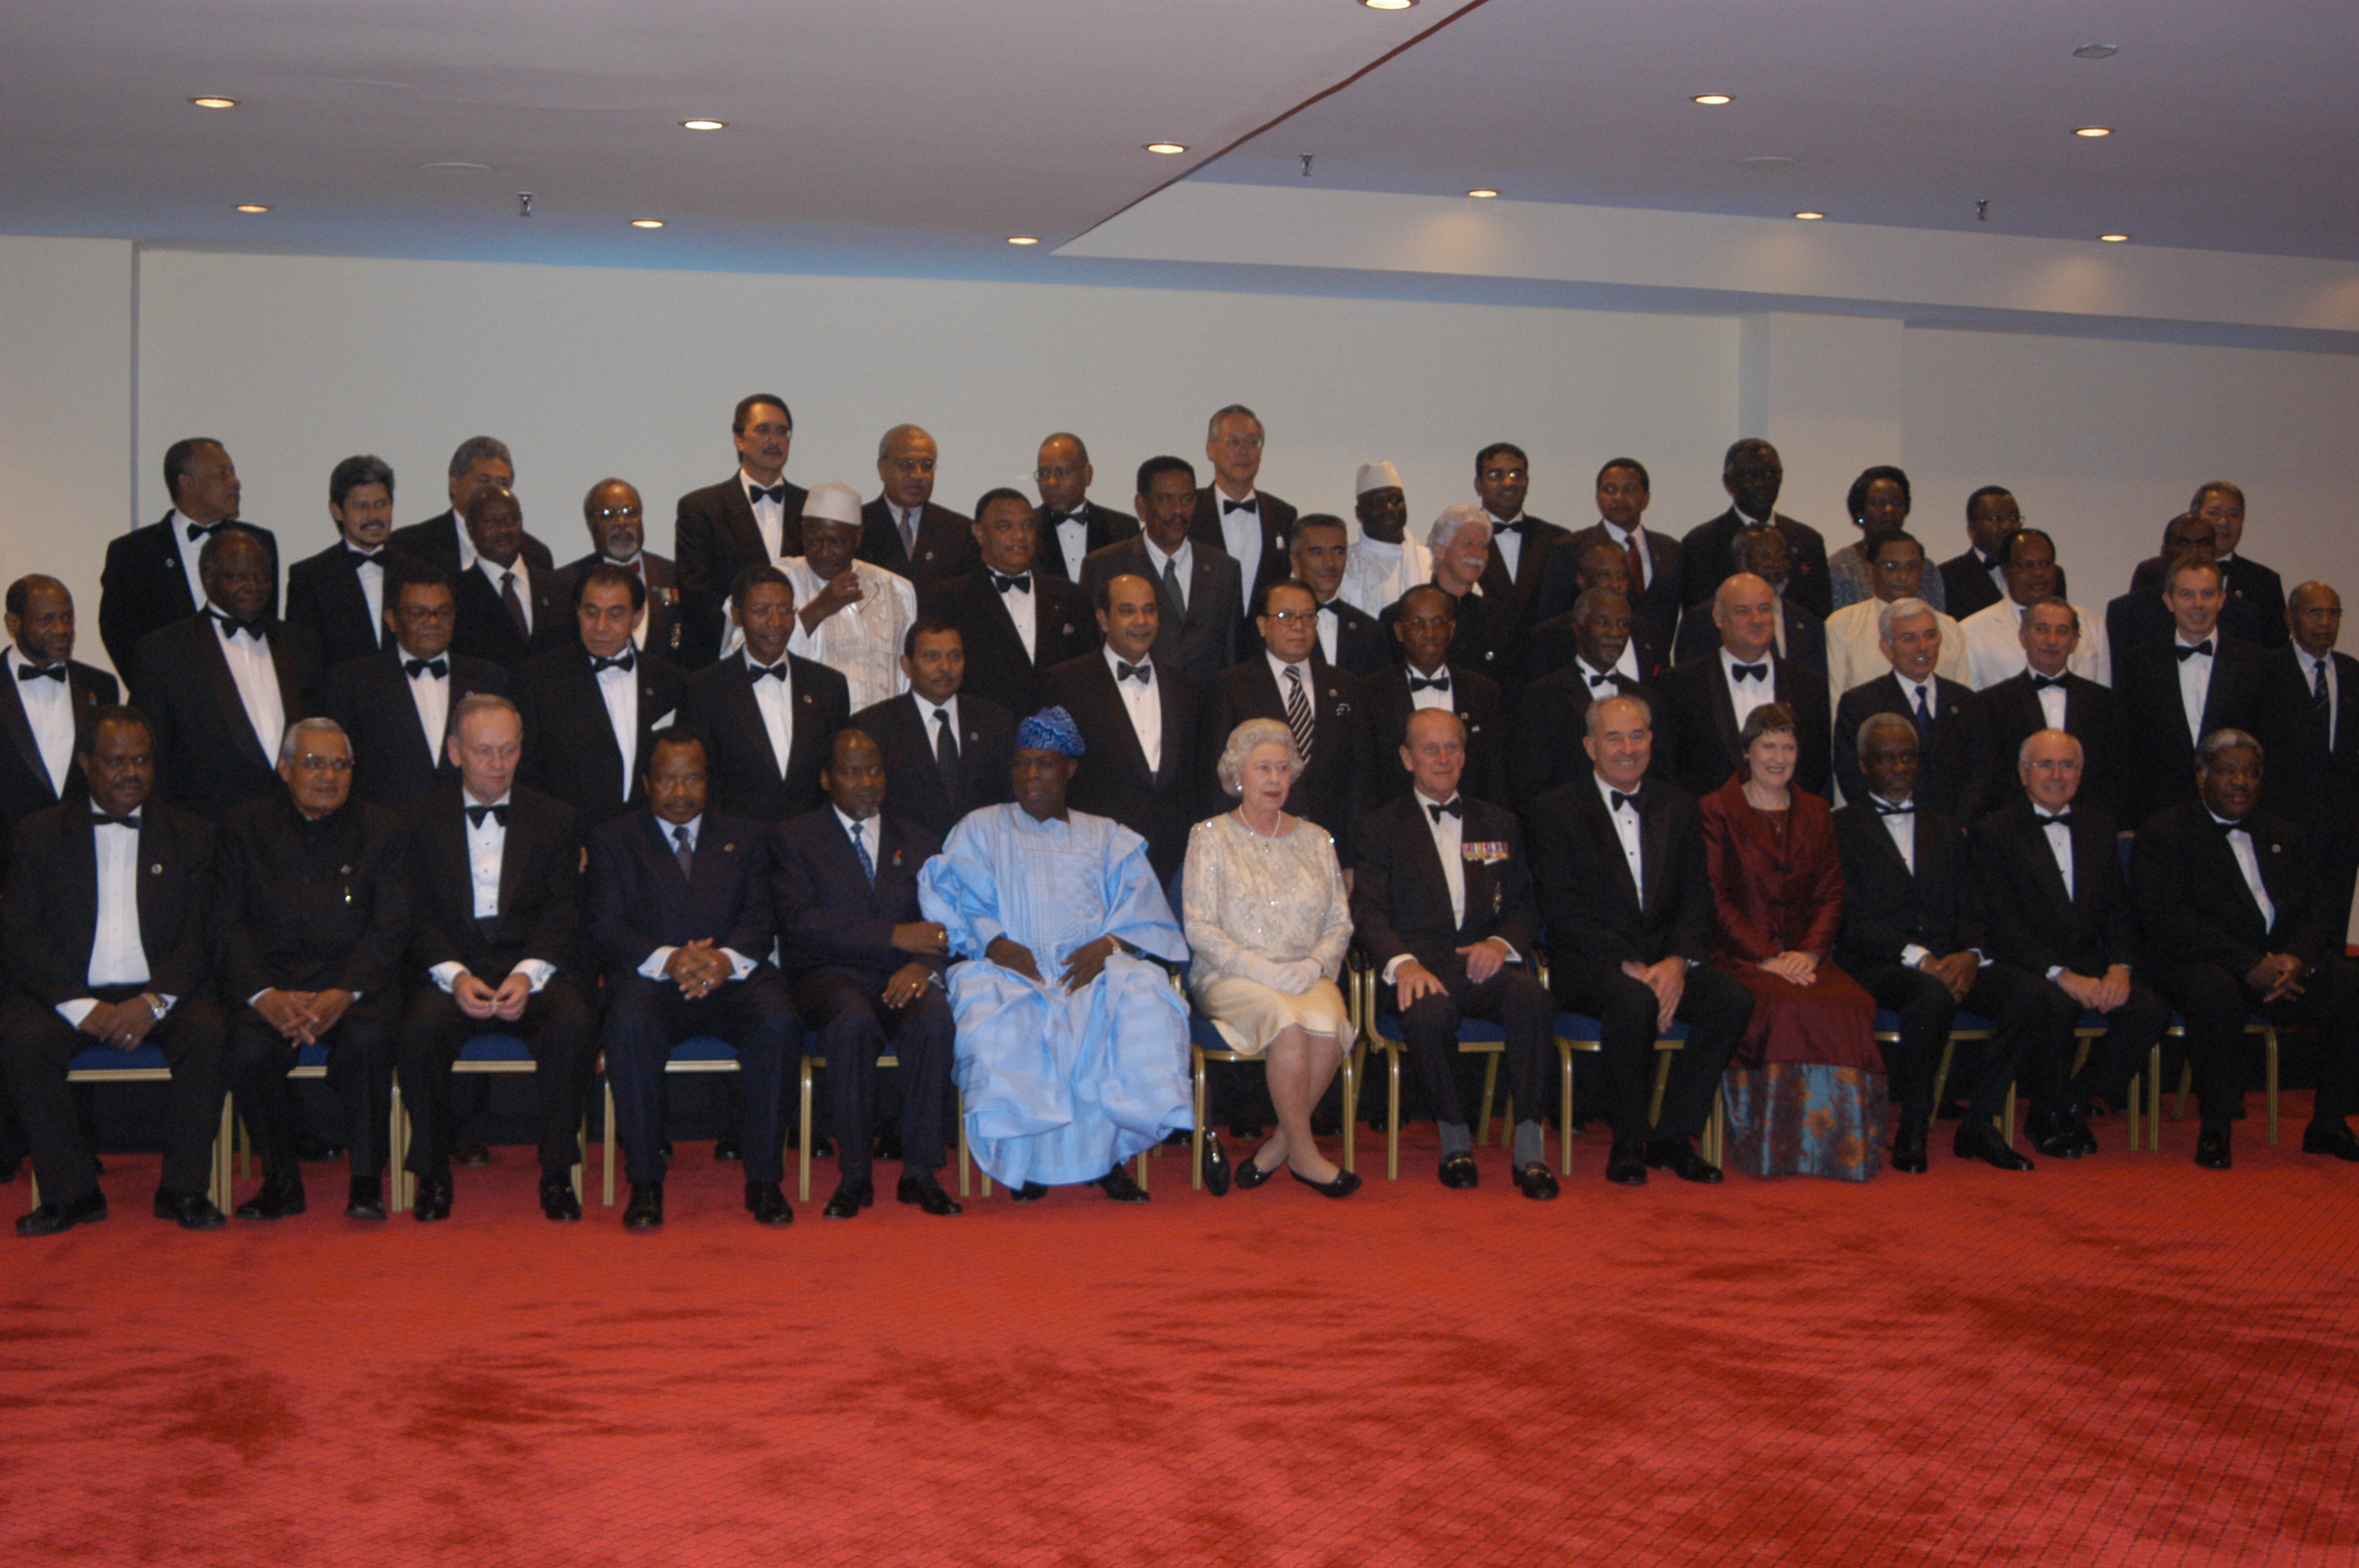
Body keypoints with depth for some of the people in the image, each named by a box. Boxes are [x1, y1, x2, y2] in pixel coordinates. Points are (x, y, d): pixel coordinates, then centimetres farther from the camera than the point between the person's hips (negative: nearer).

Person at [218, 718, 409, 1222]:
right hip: (270, 979, 1)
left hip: (354, 979, -1)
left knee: (367, 1039, -33)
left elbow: (391, 927, 1)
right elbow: (227, 924, 3)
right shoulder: (244, 828, 12)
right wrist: (264, 996, -15)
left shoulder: (381, 830, 11)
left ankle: (366, 1181, -15)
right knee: (250, 1048, -30)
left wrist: (342, 994, -16)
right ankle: (282, 1178, -7)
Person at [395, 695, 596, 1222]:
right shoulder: (422, 818, 12)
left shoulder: (554, 818, 13)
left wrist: (527, 975, -14)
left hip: (533, 967, 0)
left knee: (574, 1023, -32)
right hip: (450, 969, 0)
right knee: (419, 1029, -33)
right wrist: (455, 976, -14)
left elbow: (563, 915, 5)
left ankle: (557, 1174, -18)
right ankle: (431, 1175, -14)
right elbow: (416, 916, 4)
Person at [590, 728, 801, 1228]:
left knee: (776, 1022, -31)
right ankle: (645, 1182, -25)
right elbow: (607, 929, 1)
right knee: (630, 1026, -35)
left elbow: (760, 919, 6)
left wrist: (725, 960, -17)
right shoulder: (614, 840, 15)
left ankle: (764, 1180, -22)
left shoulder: (743, 837, 20)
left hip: (732, 978, 1)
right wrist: (669, 959, -19)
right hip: (651, 979, -1)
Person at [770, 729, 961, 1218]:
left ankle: (920, 1172, -26)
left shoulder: (918, 843, 21)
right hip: (827, 976, -2)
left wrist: (923, 965, -16)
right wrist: (894, 936, -15)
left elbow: (944, 923, 8)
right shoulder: (793, 837, 10)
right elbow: (800, 923, -7)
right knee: (853, 1018, -37)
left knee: (934, 1014, -32)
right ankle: (854, 1175, -26)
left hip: (899, 978, 2)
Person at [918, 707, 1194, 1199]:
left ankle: (1107, 1152, -24)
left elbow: (1142, 914, 8)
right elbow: (954, 902, 5)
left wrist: (1107, 945, -13)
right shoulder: (980, 830, 19)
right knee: (991, 1012, -36)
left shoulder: (1106, 838, 21)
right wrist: (993, 942, -14)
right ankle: (1025, 1155, -21)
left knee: (1145, 998, -32)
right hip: (1011, 969, -1)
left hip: (1091, 970, 1)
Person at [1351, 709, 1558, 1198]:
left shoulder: (1499, 823, 23)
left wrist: (1502, 943, -7)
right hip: (1419, 969, -2)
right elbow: (1368, 913, 1)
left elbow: (1525, 908, 17)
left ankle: (1529, 1148, -28)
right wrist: (1403, 962, -19)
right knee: (1429, 1012, -37)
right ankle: (1454, 1139, -15)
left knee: (1531, 996, -32)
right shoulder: (1380, 828, 14)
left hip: (1484, 963, 2)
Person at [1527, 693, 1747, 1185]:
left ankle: (1673, 1137, -11)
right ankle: (1629, 1141, -16)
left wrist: (1677, 962, -12)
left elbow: (1697, 895, 8)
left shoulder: (1676, 805, 16)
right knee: (1634, 1001, -36)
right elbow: (1561, 909, -8)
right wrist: (1630, 966, -19)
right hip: (1588, 964, -4)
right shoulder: (1555, 810, 2)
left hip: (1666, 962, 4)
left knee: (1733, 997, -24)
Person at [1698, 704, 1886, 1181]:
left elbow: (1831, 896, 11)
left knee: (1851, 1003, -29)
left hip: (1803, 957, 4)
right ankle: (1781, 1145, -24)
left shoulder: (1816, 813, 20)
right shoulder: (1716, 811, 6)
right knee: (1788, 1004, -35)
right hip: (1738, 957, -3)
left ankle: (1837, 1143, -22)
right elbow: (1717, 899, -3)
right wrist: (1766, 958, -14)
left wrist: (1809, 952, -8)